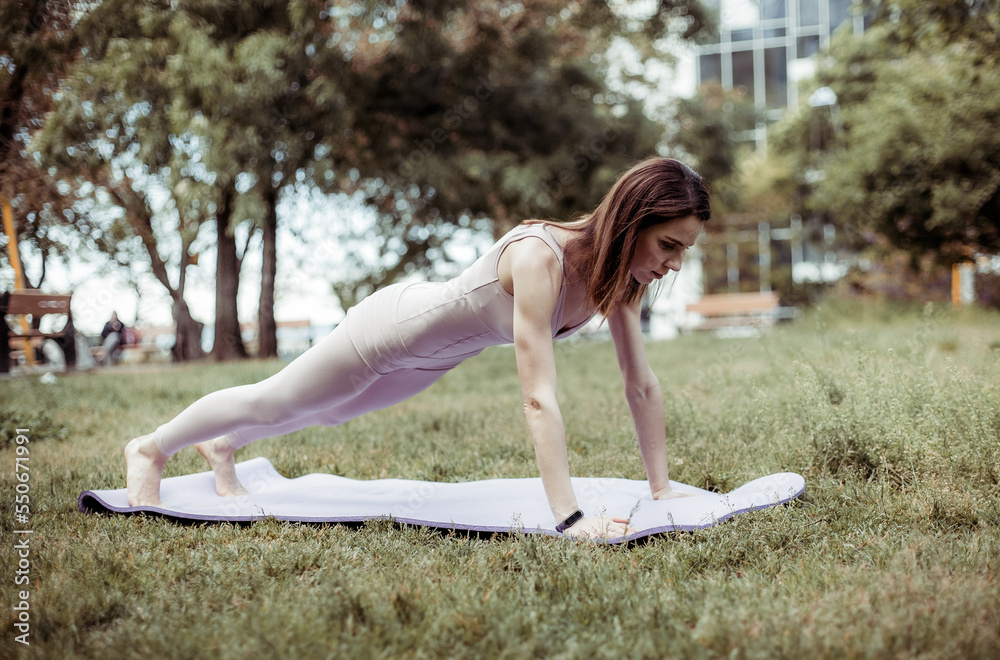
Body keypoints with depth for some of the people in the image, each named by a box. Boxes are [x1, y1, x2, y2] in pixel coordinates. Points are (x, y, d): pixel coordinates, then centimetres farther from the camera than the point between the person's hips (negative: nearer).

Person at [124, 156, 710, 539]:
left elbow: (643, 385, -13)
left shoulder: (620, 269, -18)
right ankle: (151, 449, 43)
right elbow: (539, 398, -47)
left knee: (329, 413, 30)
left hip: (432, 358, 8)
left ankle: (222, 450, 59)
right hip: (395, 325, -7)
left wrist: (662, 490, -14)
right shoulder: (539, 257, -41)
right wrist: (569, 518, -50)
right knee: (272, 402, 15)